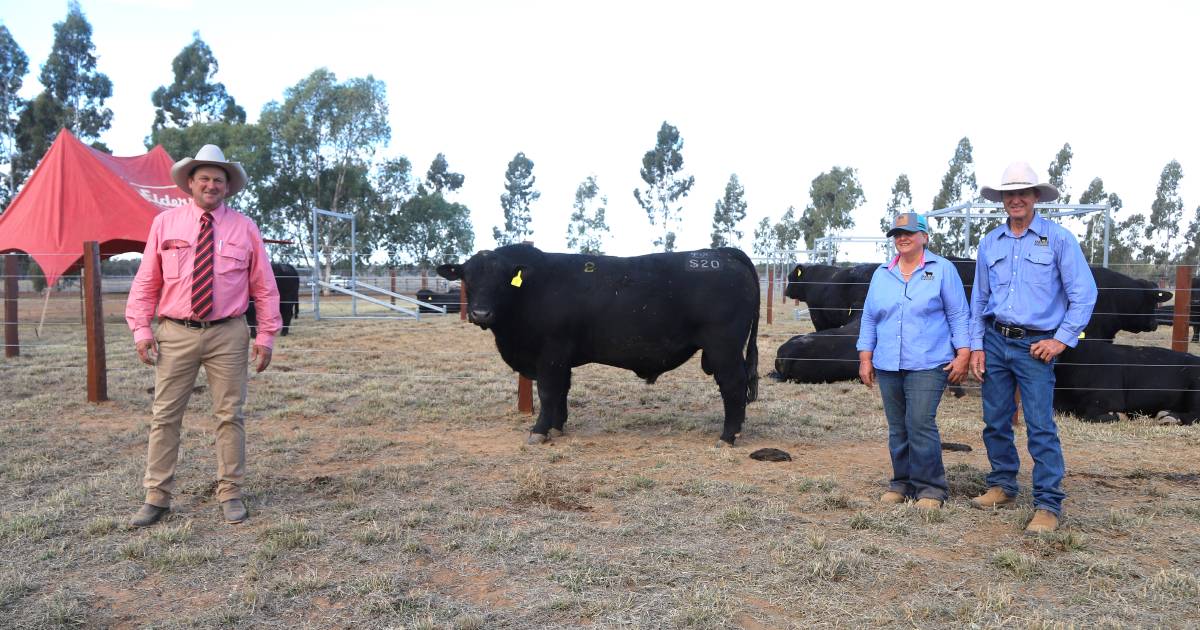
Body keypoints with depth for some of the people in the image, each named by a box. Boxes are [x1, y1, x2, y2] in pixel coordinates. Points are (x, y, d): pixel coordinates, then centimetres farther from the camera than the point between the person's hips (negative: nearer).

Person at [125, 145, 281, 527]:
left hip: (228, 334, 0)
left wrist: (266, 335, -1)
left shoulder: (244, 228, 5)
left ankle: (230, 494, 14)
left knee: (229, 415, 4)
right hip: (176, 334, 1)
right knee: (165, 416, 4)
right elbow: (146, 282, 7)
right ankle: (157, 497, 14)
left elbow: (265, 287, 5)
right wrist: (141, 329, -2)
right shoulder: (165, 224, 6)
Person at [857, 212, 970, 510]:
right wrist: (865, 358, 8)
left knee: (920, 424, -12)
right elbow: (869, 318, 15)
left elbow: (959, 315, 1)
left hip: (928, 365, -4)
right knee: (897, 428, 9)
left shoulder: (942, 270, 3)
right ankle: (901, 483, 21)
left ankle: (930, 488, -1)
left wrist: (963, 354, -7)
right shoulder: (881, 274, 13)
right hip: (887, 365, 5)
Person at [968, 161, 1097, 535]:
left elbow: (1084, 294, -4)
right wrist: (976, 346, 7)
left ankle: (1049, 504, 0)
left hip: (1035, 346, -4)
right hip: (995, 342, 4)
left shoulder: (1058, 239, -3)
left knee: (1041, 427, -7)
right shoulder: (990, 243, 9)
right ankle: (1002, 486, 26)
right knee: (995, 422, 11)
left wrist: (1063, 339, -10)